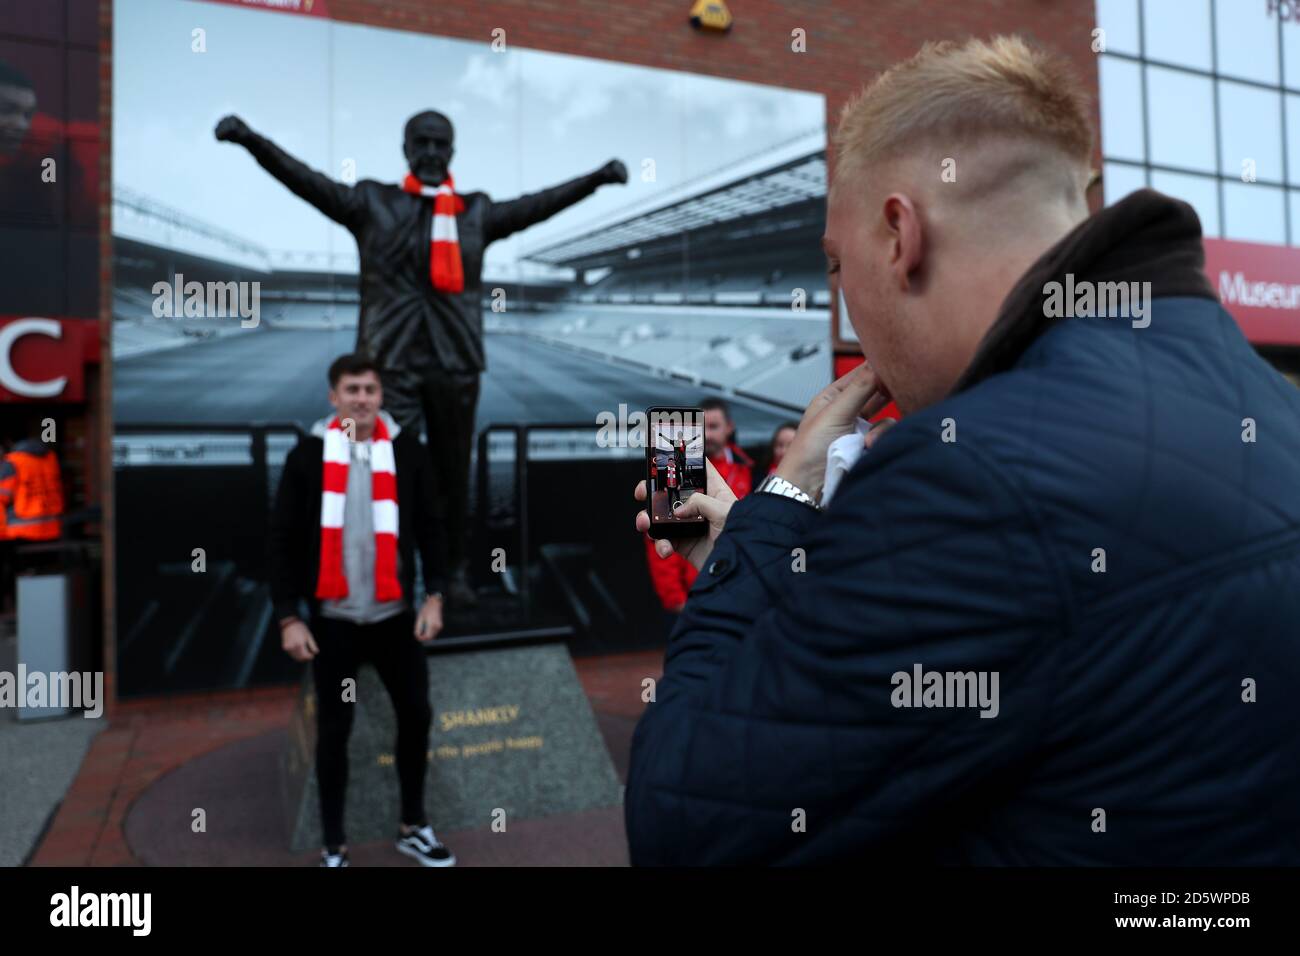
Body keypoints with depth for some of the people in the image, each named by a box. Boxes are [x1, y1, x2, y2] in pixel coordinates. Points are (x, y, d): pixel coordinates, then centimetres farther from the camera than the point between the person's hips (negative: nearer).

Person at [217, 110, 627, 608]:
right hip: (390, 360, -1)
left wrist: (596, 178, 4)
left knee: (453, 473, 7)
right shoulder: (372, 202, 8)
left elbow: (537, 205, 10)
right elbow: (307, 180, 2)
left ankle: (457, 571, 16)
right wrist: (250, 139, -9)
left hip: (456, 361, 2)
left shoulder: (476, 212, 13)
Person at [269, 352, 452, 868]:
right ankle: (334, 846, 23)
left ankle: (413, 827, 28)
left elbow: (427, 527, 5)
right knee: (334, 728, 7)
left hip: (395, 614, 2)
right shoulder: (308, 455, -3)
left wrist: (433, 596, -1)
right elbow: (284, 540, -2)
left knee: (416, 714, 7)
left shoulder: (405, 449, 1)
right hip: (332, 619, -2)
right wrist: (289, 617, -6)